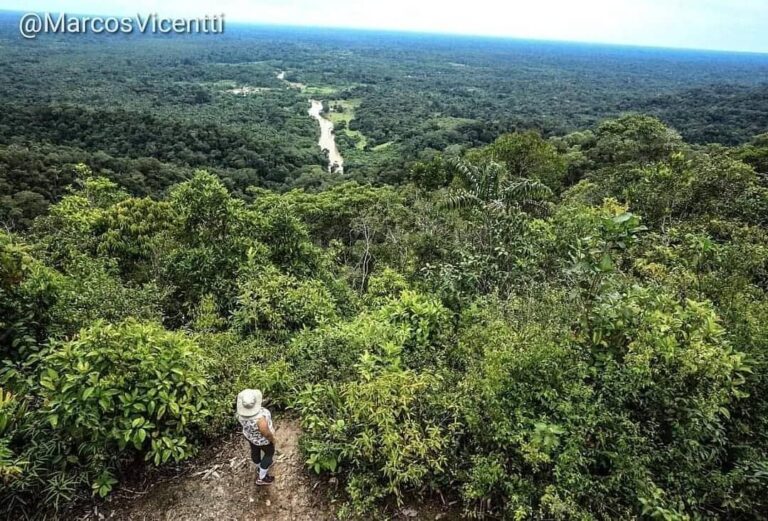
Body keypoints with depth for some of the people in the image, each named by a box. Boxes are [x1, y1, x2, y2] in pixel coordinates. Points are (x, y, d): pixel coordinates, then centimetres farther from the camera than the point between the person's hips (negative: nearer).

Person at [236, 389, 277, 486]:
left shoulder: (241, 412, -26)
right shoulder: (260, 420, -43)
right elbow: (267, 434, -27)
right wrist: (273, 440, -8)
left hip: (249, 433, 5)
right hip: (262, 439, -5)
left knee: (255, 450, 29)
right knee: (269, 453, 22)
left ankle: (259, 467, 55)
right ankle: (261, 478, 36)